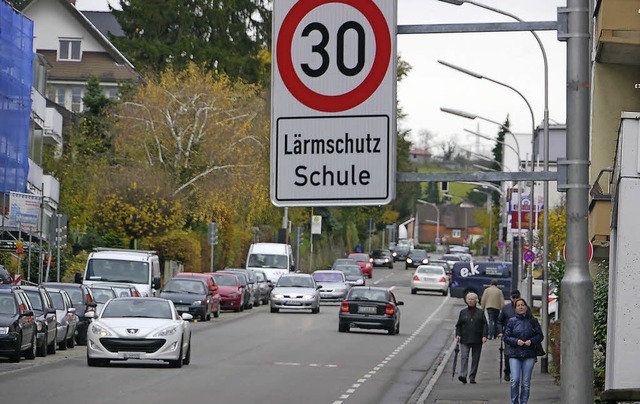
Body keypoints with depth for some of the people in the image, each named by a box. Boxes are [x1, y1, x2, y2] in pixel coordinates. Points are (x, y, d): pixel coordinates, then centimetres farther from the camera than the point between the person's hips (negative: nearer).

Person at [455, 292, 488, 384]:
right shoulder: (463, 312, 10)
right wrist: (458, 334, -4)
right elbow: (458, 325, 12)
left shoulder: (480, 312, 8)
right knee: (464, 356, -14)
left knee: (475, 359, 4)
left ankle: (472, 377, 12)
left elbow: (484, 324, 4)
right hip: (465, 339, -1)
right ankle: (463, 375, -23)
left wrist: (484, 336, -8)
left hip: (477, 339, 1)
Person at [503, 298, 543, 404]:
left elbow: (540, 336, 8)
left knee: (526, 382, 2)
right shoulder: (512, 321, 4)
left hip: (529, 355, 1)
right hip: (515, 355, -1)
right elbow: (506, 338, 5)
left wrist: (531, 341, -11)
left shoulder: (533, 321, 5)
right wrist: (516, 341, -13)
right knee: (515, 380, -10)